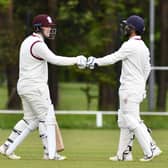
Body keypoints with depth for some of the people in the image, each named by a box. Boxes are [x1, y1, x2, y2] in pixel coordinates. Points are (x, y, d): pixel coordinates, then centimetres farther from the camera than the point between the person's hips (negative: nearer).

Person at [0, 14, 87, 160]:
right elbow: (54, 59, -26)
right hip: (35, 86, -10)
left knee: (30, 120, 14)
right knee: (46, 118, -3)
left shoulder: (28, 41, 15)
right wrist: (76, 60, -21)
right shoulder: (38, 44, -17)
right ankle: (49, 153, -1)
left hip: (24, 86, 10)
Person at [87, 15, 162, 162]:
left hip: (130, 90, -10)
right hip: (139, 88, 10)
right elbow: (147, 69, 18)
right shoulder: (144, 47, 12)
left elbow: (113, 58, -13)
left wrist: (96, 62, 1)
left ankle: (151, 150, -13)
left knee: (132, 121, -9)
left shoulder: (130, 46, -16)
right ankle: (124, 153, 14)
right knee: (124, 121, 13)